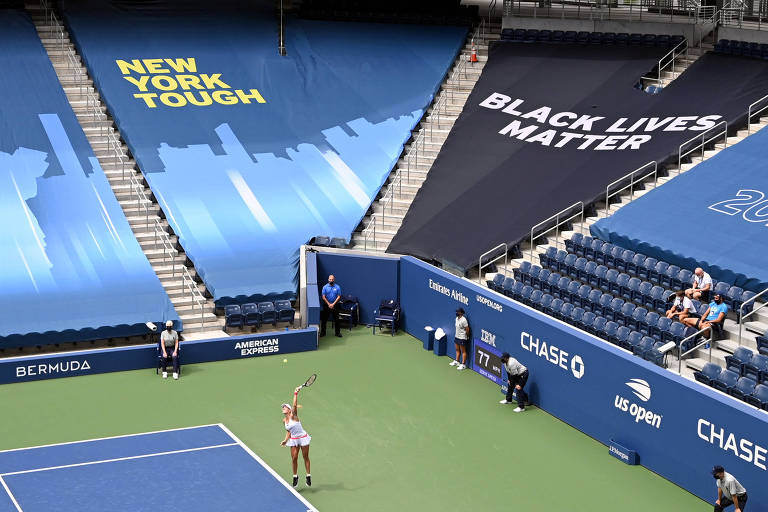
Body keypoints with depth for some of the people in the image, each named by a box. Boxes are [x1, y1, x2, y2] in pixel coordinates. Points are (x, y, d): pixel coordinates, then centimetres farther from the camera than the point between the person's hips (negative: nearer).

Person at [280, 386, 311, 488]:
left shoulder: (293, 416, -14)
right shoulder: (284, 420, 3)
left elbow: (295, 405, -31)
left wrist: (296, 393, -39)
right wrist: (286, 440, 5)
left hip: (303, 438, -5)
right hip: (293, 440, 5)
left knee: (306, 457, 4)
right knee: (294, 458, 2)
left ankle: (308, 476, 15)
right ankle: (295, 476, 17)